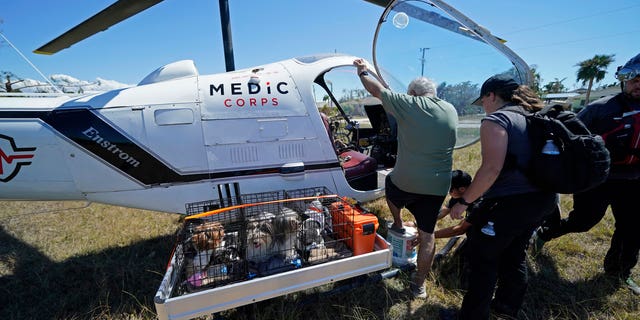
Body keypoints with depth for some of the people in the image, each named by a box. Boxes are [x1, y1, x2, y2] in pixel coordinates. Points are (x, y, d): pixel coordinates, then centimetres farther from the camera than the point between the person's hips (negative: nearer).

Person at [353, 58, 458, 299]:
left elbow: (377, 90, 3)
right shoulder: (451, 111, 8)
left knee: (390, 182, 32)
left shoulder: (408, 104, -8)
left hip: (405, 182, -3)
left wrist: (363, 72, 20)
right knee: (427, 234, 13)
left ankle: (398, 225, 42)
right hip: (437, 187, 4)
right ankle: (419, 285, 23)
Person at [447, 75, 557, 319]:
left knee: (482, 257, 5)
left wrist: (464, 201, -16)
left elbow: (492, 168, -24)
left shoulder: (496, 120, -12)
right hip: (544, 198, 9)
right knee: (515, 253, 24)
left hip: (511, 202, -9)